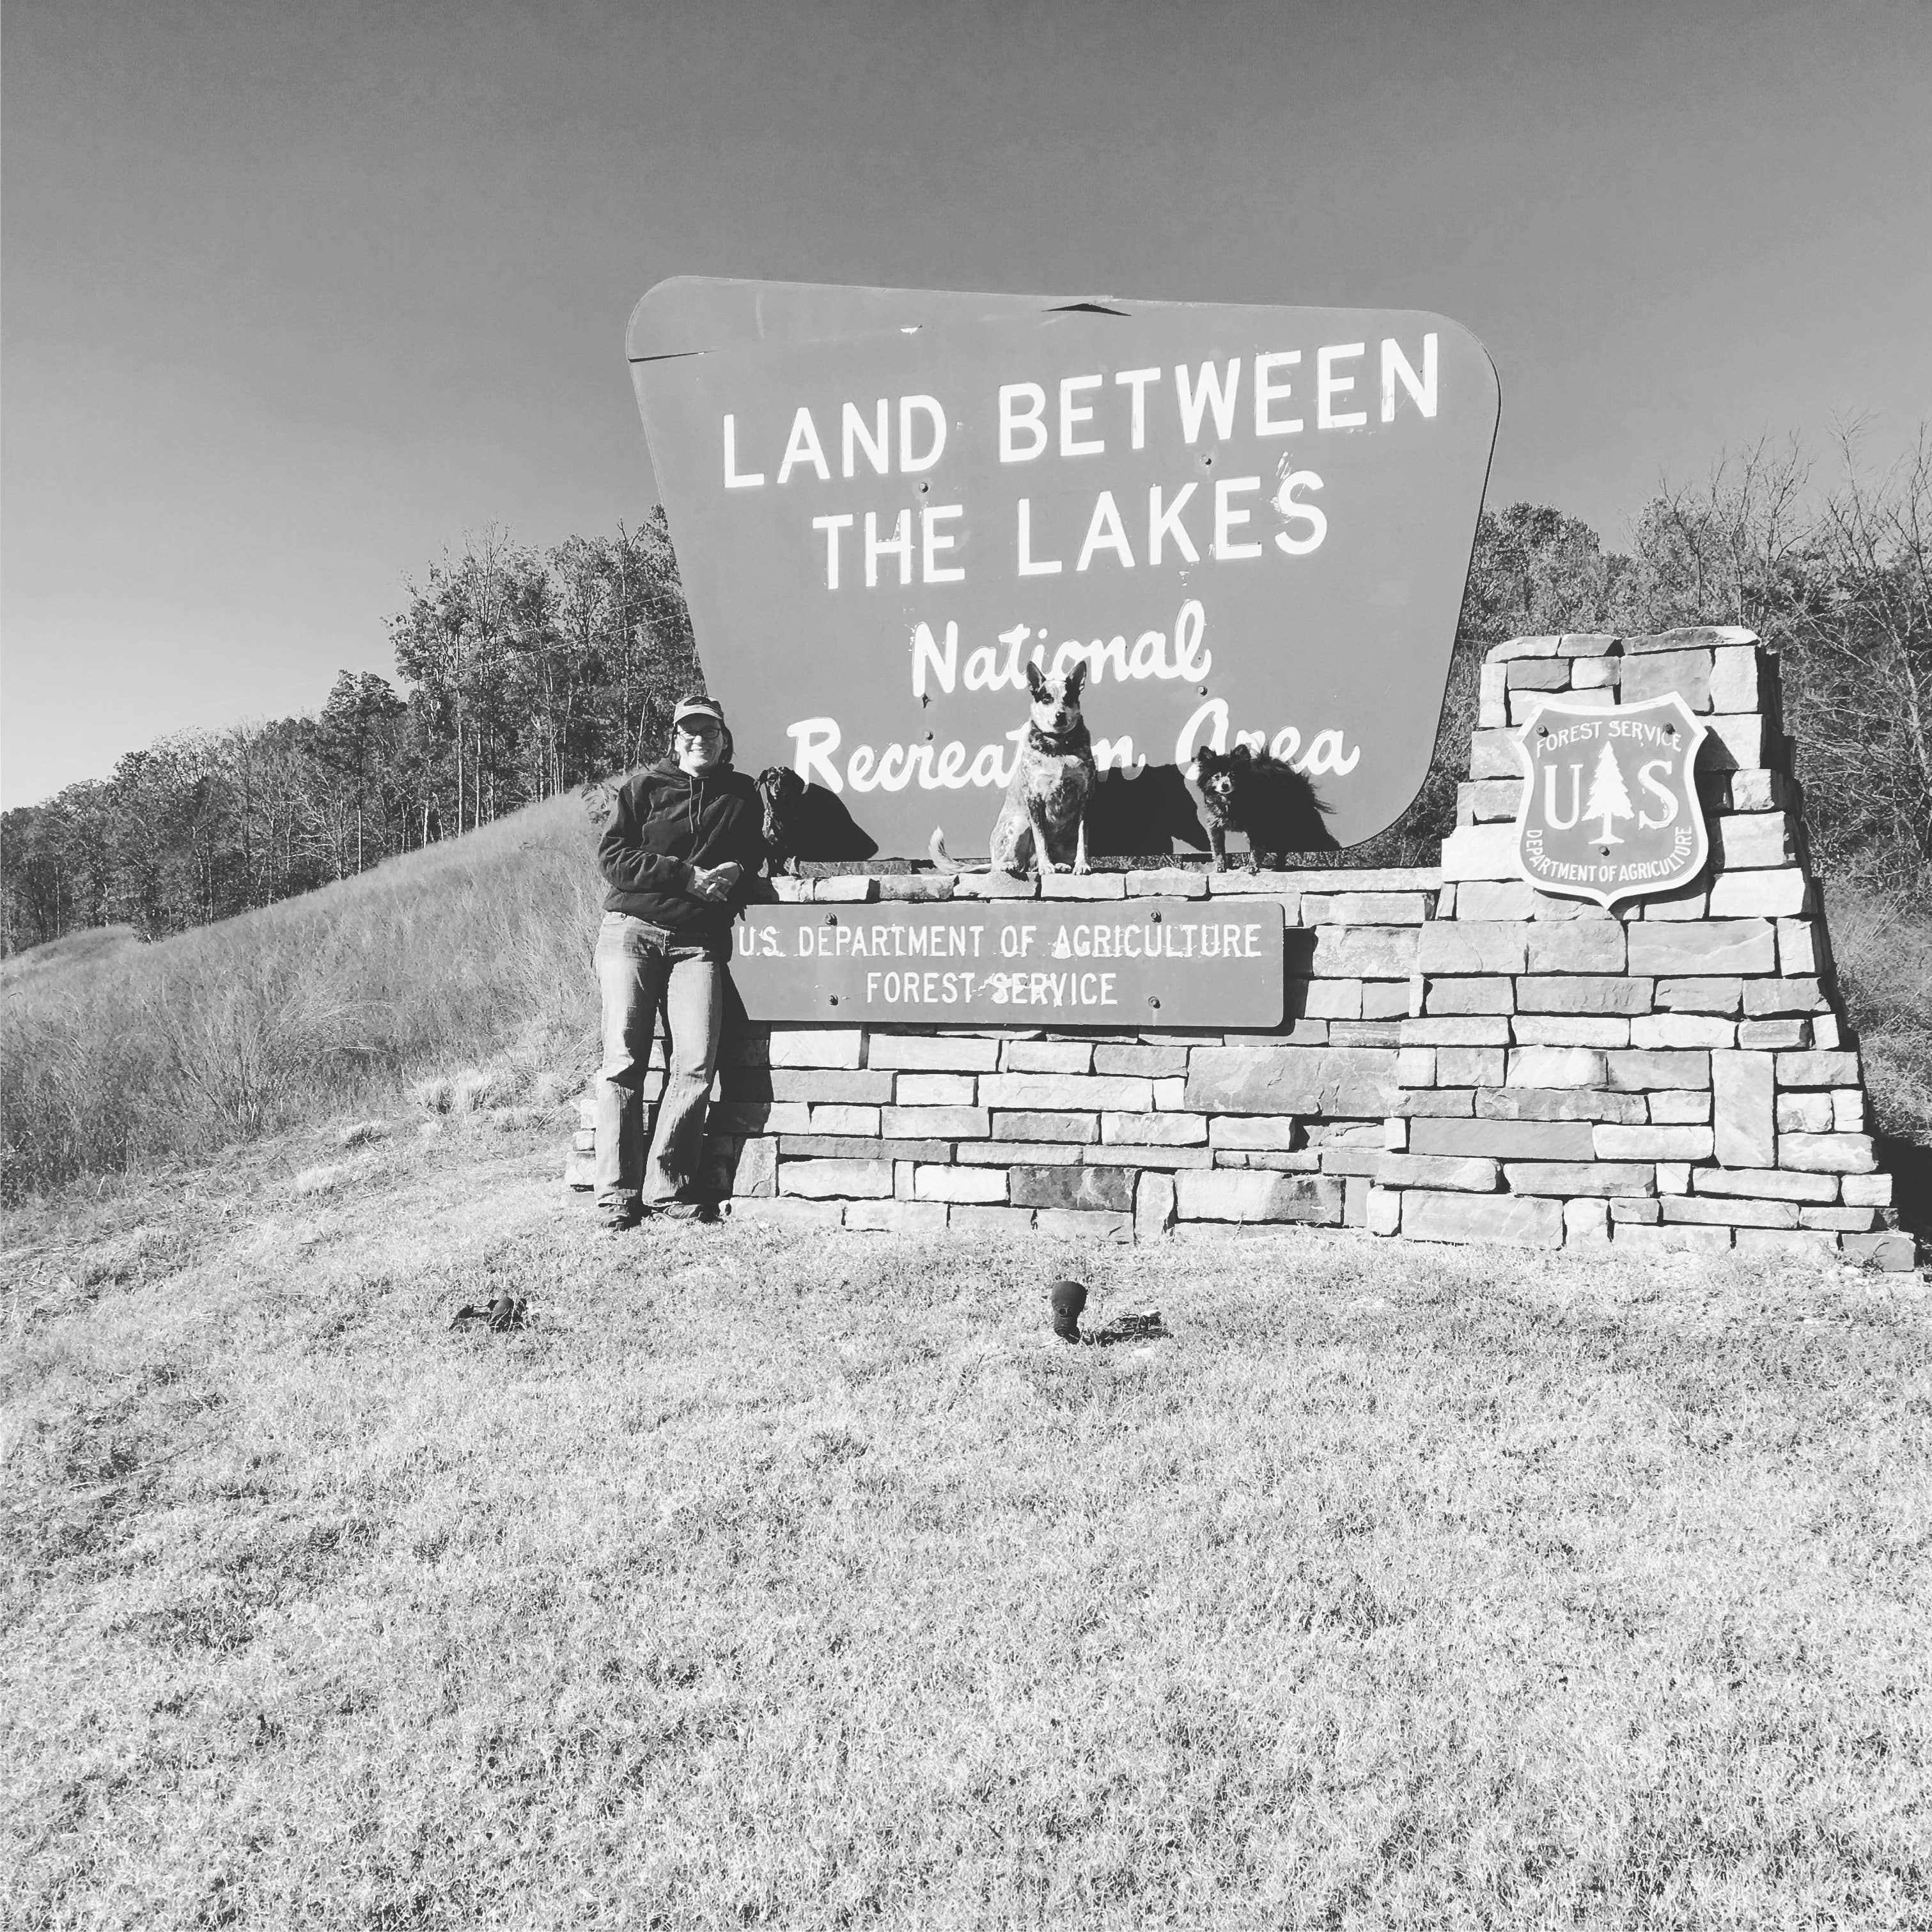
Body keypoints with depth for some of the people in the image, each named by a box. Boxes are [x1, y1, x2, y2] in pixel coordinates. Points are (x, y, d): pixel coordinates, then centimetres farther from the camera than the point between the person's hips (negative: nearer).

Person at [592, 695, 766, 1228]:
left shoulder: (742, 795, 18)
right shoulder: (643, 787, 10)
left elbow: (753, 859, 20)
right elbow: (611, 855, 0)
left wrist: (736, 874, -4)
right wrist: (685, 875, -9)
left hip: (699, 941, 1)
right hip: (631, 929, -1)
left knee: (696, 1062, -14)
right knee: (623, 1059, -7)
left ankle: (667, 1184, -3)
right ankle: (616, 1190, -2)